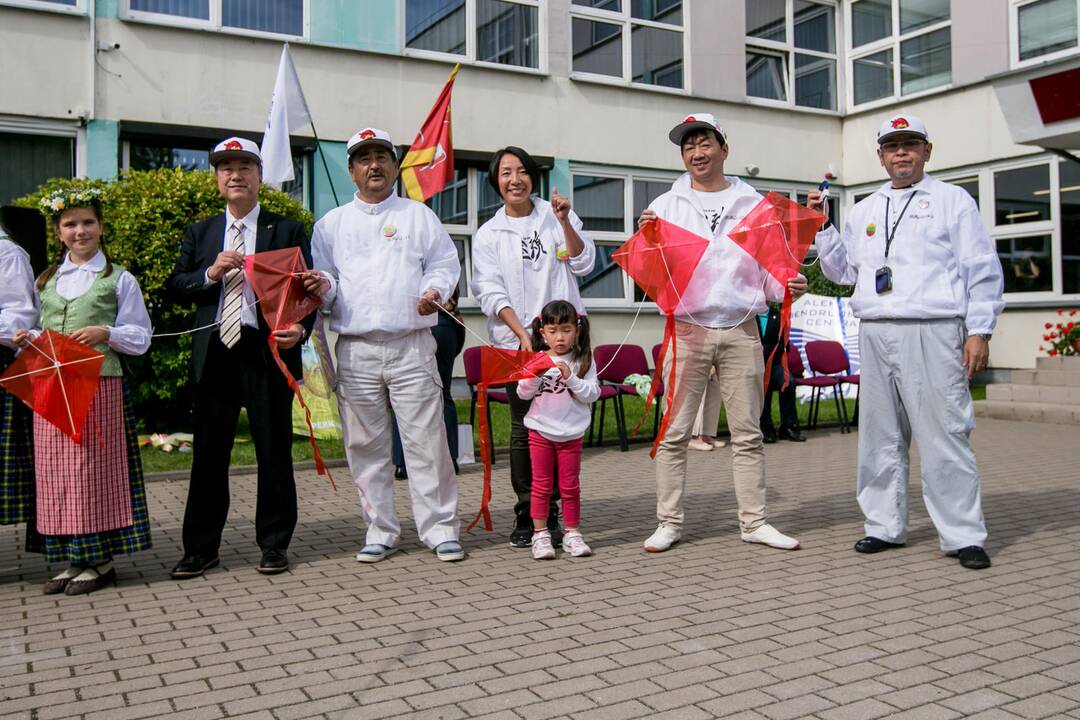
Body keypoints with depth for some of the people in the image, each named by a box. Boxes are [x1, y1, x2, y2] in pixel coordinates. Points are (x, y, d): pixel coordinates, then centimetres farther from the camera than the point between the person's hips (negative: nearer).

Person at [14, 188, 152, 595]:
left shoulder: (119, 279, 4)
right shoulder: (46, 281, 17)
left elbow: (140, 338, 1)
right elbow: (43, 333, 21)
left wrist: (106, 333, -16)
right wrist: (28, 340, 1)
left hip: (99, 386, -4)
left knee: (94, 471, -3)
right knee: (56, 474, 4)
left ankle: (101, 561, 7)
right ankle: (74, 560, 14)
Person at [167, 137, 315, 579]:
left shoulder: (287, 231, 6)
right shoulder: (199, 234, 16)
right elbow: (175, 286, 11)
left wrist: (300, 328, -19)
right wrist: (210, 273, -8)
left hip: (268, 351, -3)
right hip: (214, 353, 3)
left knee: (273, 449, 4)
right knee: (209, 451, 7)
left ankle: (274, 544, 15)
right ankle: (201, 547, 17)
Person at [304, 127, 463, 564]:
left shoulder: (419, 216, 12)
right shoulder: (331, 224, 15)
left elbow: (444, 263, 8)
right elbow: (324, 276, 14)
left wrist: (434, 291, -12)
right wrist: (324, 286, -9)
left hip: (411, 345, -2)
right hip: (355, 349, 2)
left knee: (426, 439, -4)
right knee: (365, 445, 5)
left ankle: (440, 528, 5)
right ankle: (380, 531, 17)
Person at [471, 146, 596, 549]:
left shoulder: (555, 216, 12)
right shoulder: (488, 235, 11)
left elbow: (584, 263, 3)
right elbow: (490, 292, 2)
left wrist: (564, 222, -11)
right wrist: (522, 333, -10)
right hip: (515, 341, 0)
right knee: (523, 429, -1)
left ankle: (552, 515, 8)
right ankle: (526, 515, 10)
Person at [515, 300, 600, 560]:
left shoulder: (583, 360, -3)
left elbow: (592, 394, -9)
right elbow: (524, 394, -2)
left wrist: (571, 377, -21)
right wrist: (534, 373, -19)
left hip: (571, 433, 0)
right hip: (540, 430, 0)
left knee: (570, 486, 8)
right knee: (541, 485, 6)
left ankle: (572, 534, 18)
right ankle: (540, 535, 13)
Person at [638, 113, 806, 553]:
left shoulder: (753, 204, 11)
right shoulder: (666, 205, 9)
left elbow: (768, 268, 11)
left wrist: (788, 287, -10)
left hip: (741, 331, 1)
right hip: (687, 330, -1)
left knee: (748, 432, 6)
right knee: (674, 432, -1)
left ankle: (754, 522, 15)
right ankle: (669, 523, 7)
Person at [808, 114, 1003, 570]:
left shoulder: (952, 200, 7)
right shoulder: (864, 210, 20)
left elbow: (982, 270, 2)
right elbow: (842, 270, 21)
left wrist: (979, 331, -6)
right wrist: (822, 226, 9)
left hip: (933, 332, -4)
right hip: (875, 334, 5)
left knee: (944, 434, -7)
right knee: (880, 435, 7)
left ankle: (963, 534, 2)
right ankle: (885, 526, 17)